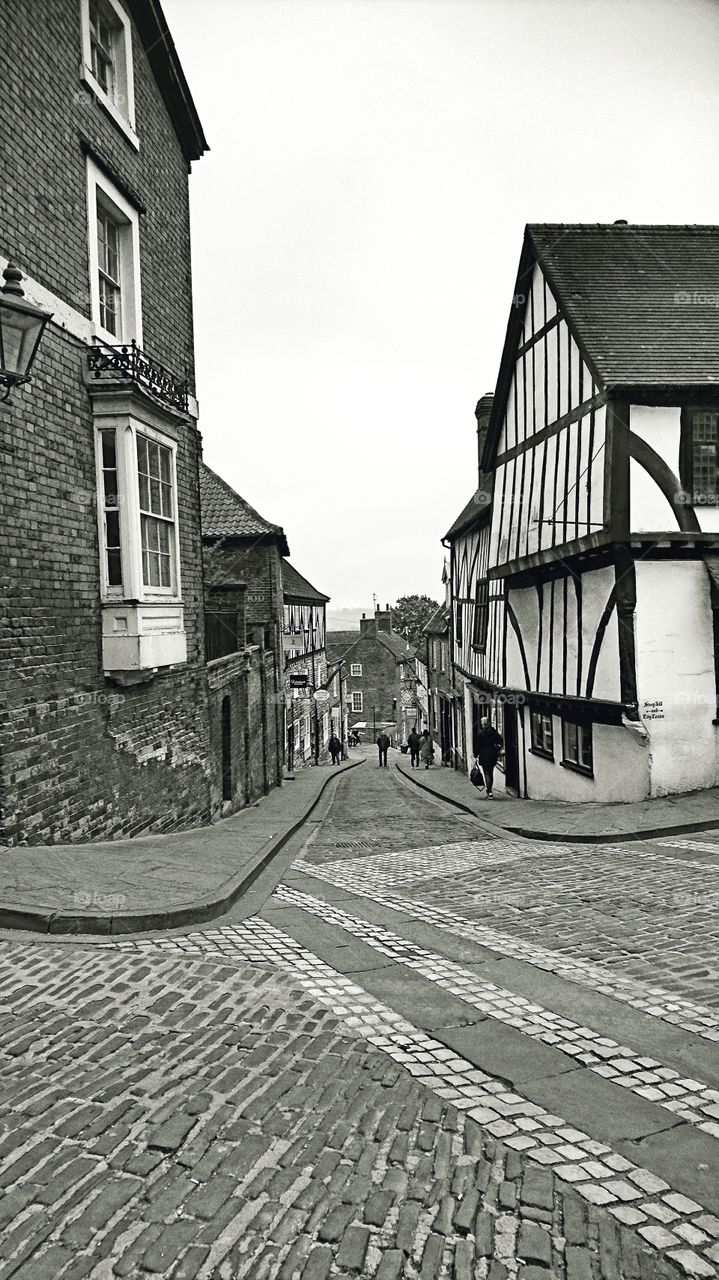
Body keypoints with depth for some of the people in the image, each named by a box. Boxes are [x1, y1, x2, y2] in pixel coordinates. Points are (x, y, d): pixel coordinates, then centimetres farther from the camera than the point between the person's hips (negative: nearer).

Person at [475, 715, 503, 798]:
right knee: (491, 773, 15)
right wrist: (497, 750, 12)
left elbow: (477, 745, -7)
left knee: (487, 773, -3)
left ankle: (489, 792, -11)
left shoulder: (480, 732, -8)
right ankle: (489, 790, 23)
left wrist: (476, 755, 0)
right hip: (493, 754, 4)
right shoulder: (493, 731, 2)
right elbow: (500, 742, 1)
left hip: (484, 755, -4)